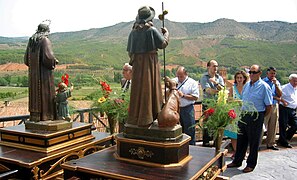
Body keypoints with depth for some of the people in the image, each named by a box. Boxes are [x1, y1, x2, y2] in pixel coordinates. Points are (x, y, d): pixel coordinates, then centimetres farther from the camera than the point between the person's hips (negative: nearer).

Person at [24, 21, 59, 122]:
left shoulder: (31, 41, 11)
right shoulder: (45, 40, -10)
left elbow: (26, 59, 12)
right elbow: (48, 56, -21)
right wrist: (55, 61, -1)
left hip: (33, 74, 7)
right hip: (44, 73, -7)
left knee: (35, 95, 11)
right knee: (45, 94, -2)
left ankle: (34, 117, 13)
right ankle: (45, 117, 0)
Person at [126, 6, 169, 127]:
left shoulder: (133, 31, 6)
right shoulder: (152, 30, -10)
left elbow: (129, 50, 9)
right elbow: (163, 44, -5)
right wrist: (166, 33, 11)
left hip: (137, 64, 5)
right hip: (150, 62, -5)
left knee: (138, 89, 13)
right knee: (149, 89, 1)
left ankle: (134, 118, 21)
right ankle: (145, 118, 5)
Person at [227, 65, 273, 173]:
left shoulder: (264, 87, -10)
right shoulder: (246, 85, 9)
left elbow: (269, 106, -8)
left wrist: (260, 117, -1)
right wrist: (244, 113, 13)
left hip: (256, 117, -6)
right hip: (243, 115, 6)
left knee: (253, 142, 6)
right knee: (241, 140, 14)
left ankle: (251, 164, 21)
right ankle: (237, 161, 27)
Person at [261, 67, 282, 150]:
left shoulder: (277, 82, 15)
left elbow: (280, 95, 4)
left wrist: (276, 84, -6)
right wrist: (275, 97, -5)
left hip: (275, 106, 6)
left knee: (273, 126, 11)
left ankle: (271, 143, 21)